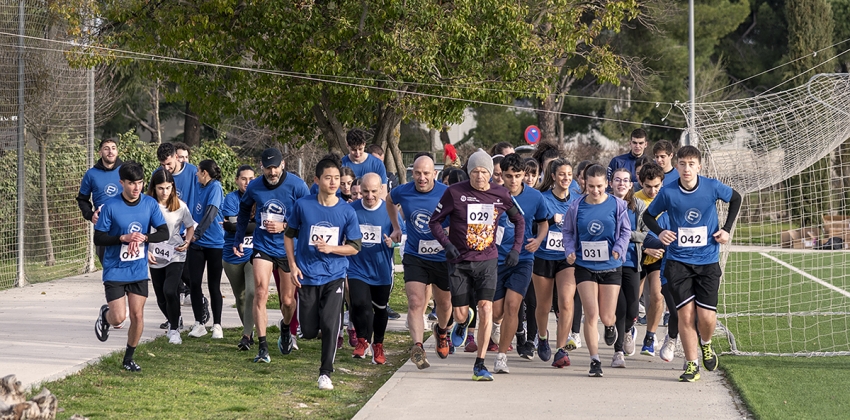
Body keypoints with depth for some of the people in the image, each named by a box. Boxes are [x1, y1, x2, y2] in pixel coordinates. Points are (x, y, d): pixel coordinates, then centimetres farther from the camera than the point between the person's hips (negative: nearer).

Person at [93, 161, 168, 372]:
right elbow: (98, 238, -10)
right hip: (115, 270, -3)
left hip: (139, 270, 3)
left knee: (137, 315, 1)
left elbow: (164, 233, -2)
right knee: (119, 317, -10)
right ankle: (105, 315, 27)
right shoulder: (110, 206, -12)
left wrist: (144, 238, -20)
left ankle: (129, 358, 20)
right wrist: (123, 238, -24)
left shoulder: (150, 204, -3)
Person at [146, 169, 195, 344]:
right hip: (155, 258, 2)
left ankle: (174, 330, -6)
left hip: (175, 256, -2)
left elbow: (190, 226, 8)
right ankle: (174, 320, 42)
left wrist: (187, 242, -9)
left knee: (169, 291, -22)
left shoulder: (180, 206, -6)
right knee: (161, 298, 11)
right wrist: (146, 251, -9)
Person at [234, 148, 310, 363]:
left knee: (288, 300, 8)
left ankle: (286, 328, 43)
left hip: (289, 248, -1)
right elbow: (244, 210, 17)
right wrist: (238, 239, 18)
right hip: (263, 246, 1)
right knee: (261, 292, -16)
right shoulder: (254, 187, -3)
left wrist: (284, 227, -19)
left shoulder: (297, 186, -13)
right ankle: (262, 347, -15)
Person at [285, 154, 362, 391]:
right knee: (309, 332, 3)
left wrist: (331, 248, -15)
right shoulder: (303, 206, -4)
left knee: (330, 325, -14)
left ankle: (325, 373, -1)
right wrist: (293, 265, -1)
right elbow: (289, 235, 8)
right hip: (307, 276, 0)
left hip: (334, 276, 0)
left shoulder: (347, 211, -4)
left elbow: (354, 247, 2)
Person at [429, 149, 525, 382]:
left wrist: (516, 248, 6)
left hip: (487, 260, 1)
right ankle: (463, 322, 43)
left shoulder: (501, 195, -1)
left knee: (486, 308, -14)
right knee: (460, 314, 1)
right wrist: (446, 244, -15)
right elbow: (435, 221, 1)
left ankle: (480, 365, -6)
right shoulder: (455, 193, -8)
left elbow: (519, 220, 16)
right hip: (459, 261, -1)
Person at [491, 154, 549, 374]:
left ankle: (502, 355, -5)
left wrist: (538, 240, -4)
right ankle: (498, 324, 42)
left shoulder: (535, 197, -3)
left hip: (522, 259, 0)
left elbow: (543, 222, 14)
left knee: (512, 304, -16)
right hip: (496, 258, 0)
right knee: (496, 311, 2)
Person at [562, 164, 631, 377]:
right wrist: (570, 250, -9)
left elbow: (626, 231, 3)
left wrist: (619, 249, -14)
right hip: (585, 266, 0)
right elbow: (568, 232, 8)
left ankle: (610, 326, 44)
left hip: (611, 266, 0)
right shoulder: (576, 207, -1)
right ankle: (595, 360, -2)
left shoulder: (617, 205, -3)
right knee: (591, 313, -10)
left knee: (606, 317, 3)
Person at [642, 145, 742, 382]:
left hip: (708, 262, 0)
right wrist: (659, 233, -11)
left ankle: (705, 345, 28)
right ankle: (691, 365, 5)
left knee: (706, 316, -6)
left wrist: (727, 229, 6)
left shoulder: (712, 187, -6)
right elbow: (648, 215, 9)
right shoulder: (668, 193, -7)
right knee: (685, 314, -7)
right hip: (678, 262, 0)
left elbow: (735, 199, 14)